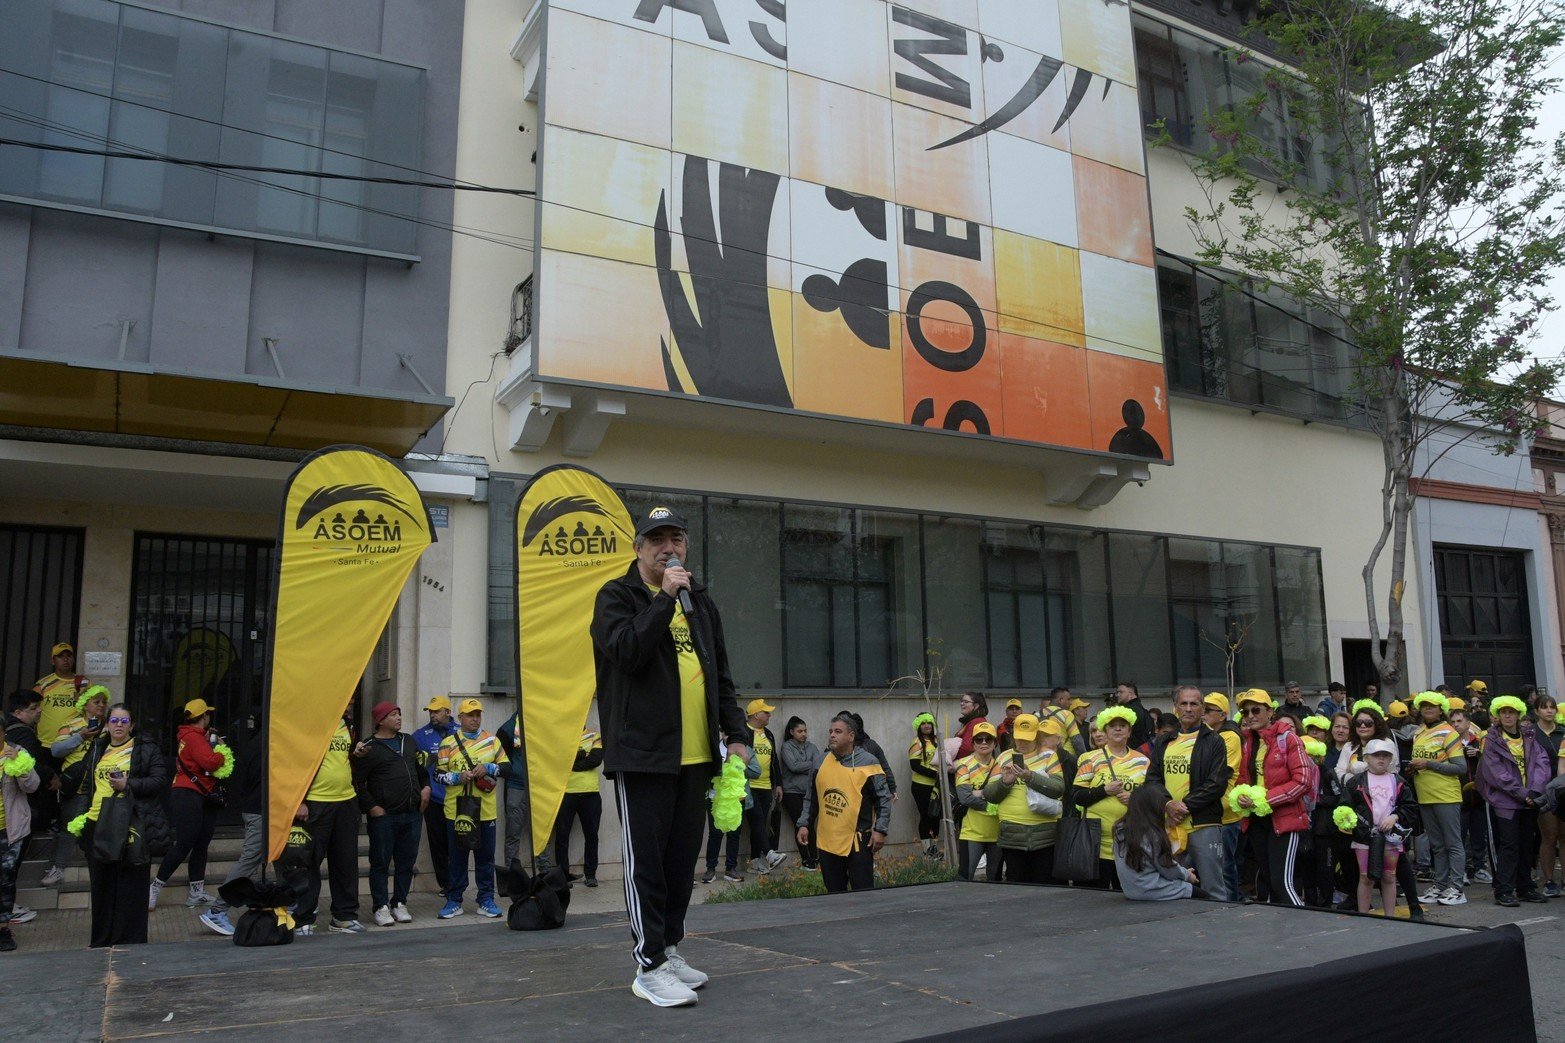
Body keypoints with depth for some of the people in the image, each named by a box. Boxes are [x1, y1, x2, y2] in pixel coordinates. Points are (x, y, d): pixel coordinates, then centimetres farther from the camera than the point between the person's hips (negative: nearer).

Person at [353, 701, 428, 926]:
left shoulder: (409, 742, 15)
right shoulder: (370, 748, -3)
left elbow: (421, 767, 27)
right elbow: (357, 782, -6)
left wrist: (425, 786, 10)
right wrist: (371, 807, -11)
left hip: (412, 814, 5)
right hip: (383, 816, -5)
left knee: (406, 862, 8)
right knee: (381, 863, 1)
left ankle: (399, 903, 19)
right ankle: (381, 907, 9)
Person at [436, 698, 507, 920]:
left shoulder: (492, 740, 6)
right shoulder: (448, 743, 2)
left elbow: (506, 766, 7)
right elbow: (439, 774, 3)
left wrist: (488, 768, -11)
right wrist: (457, 777, -14)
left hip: (486, 810, 1)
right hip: (456, 809, -1)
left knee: (486, 856, 7)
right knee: (457, 857, 7)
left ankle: (486, 900, 16)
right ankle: (454, 901, 18)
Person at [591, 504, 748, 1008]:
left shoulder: (700, 602, 17)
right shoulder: (616, 596, -1)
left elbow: (721, 676, 20)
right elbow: (626, 650, -20)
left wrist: (734, 733, 12)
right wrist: (665, 598, -17)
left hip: (695, 755, 6)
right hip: (642, 753, -6)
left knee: (682, 858, 13)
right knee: (646, 861, -2)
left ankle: (670, 948, 26)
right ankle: (650, 966, 6)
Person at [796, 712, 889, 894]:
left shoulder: (868, 762, -7)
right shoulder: (821, 761, 6)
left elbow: (884, 798, -6)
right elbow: (811, 798, 14)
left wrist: (880, 830, -11)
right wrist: (804, 824, 8)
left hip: (858, 841, -4)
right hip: (827, 841, 4)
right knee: (834, 893, 13)